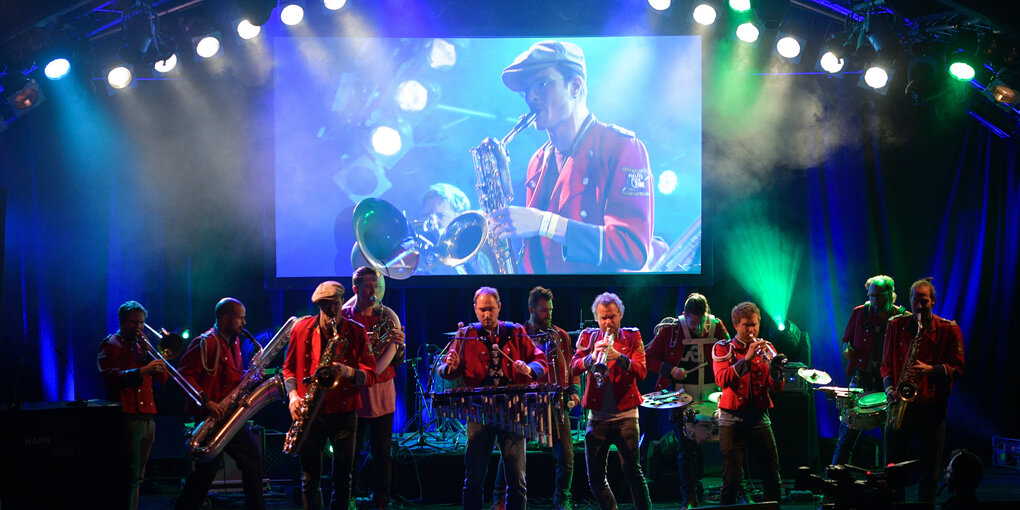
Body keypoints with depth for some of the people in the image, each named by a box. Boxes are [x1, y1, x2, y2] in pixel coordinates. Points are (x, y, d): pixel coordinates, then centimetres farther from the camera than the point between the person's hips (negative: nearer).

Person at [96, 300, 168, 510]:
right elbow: (110, 377, -16)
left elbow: (161, 378, 16)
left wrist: (151, 356, 2)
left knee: (137, 477, 9)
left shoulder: (141, 346, 23)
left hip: (148, 417, 8)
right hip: (127, 417, -8)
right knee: (131, 475, -13)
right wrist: (143, 370, -25)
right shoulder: (111, 345, 1)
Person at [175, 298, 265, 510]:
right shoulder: (205, 343, -12)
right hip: (212, 415, -8)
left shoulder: (234, 342, 15)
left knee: (253, 459, 10)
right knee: (209, 468, -9)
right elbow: (184, 374, -18)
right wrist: (206, 401, -24)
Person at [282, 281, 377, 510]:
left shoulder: (357, 332, 0)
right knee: (310, 474, 2)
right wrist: (293, 395, -3)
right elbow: (289, 367, 13)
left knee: (343, 475, 4)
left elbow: (370, 376, -2)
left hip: (344, 411, 0)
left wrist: (348, 372, -21)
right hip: (311, 411, 0)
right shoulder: (302, 329, 4)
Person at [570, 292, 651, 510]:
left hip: (625, 415, -3)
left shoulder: (632, 337, 4)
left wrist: (620, 357, -25)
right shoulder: (588, 337, 8)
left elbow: (642, 372, -8)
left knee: (632, 471, -11)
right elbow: (573, 368, -5)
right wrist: (592, 357, -24)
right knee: (595, 478, 5)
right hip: (597, 416, 3)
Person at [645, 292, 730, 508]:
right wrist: (671, 370, -13)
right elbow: (649, 358, 2)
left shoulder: (716, 327, 1)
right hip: (683, 394, -1)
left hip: (711, 393, 1)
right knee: (686, 446, -1)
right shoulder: (669, 330, -4)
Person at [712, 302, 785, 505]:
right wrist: (747, 358, -24)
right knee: (731, 480, -5)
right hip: (732, 420, -3)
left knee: (772, 477, 2)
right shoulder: (723, 348, 3)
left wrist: (775, 368, -19)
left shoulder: (765, 348, 11)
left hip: (760, 419, 3)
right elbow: (722, 379, -15)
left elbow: (777, 388, 1)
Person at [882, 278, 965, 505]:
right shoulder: (896, 325, 8)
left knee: (929, 467, 1)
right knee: (892, 464, 3)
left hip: (932, 407, -2)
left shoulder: (948, 330, 0)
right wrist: (890, 387, -4)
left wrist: (931, 370, -17)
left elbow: (957, 367, -1)